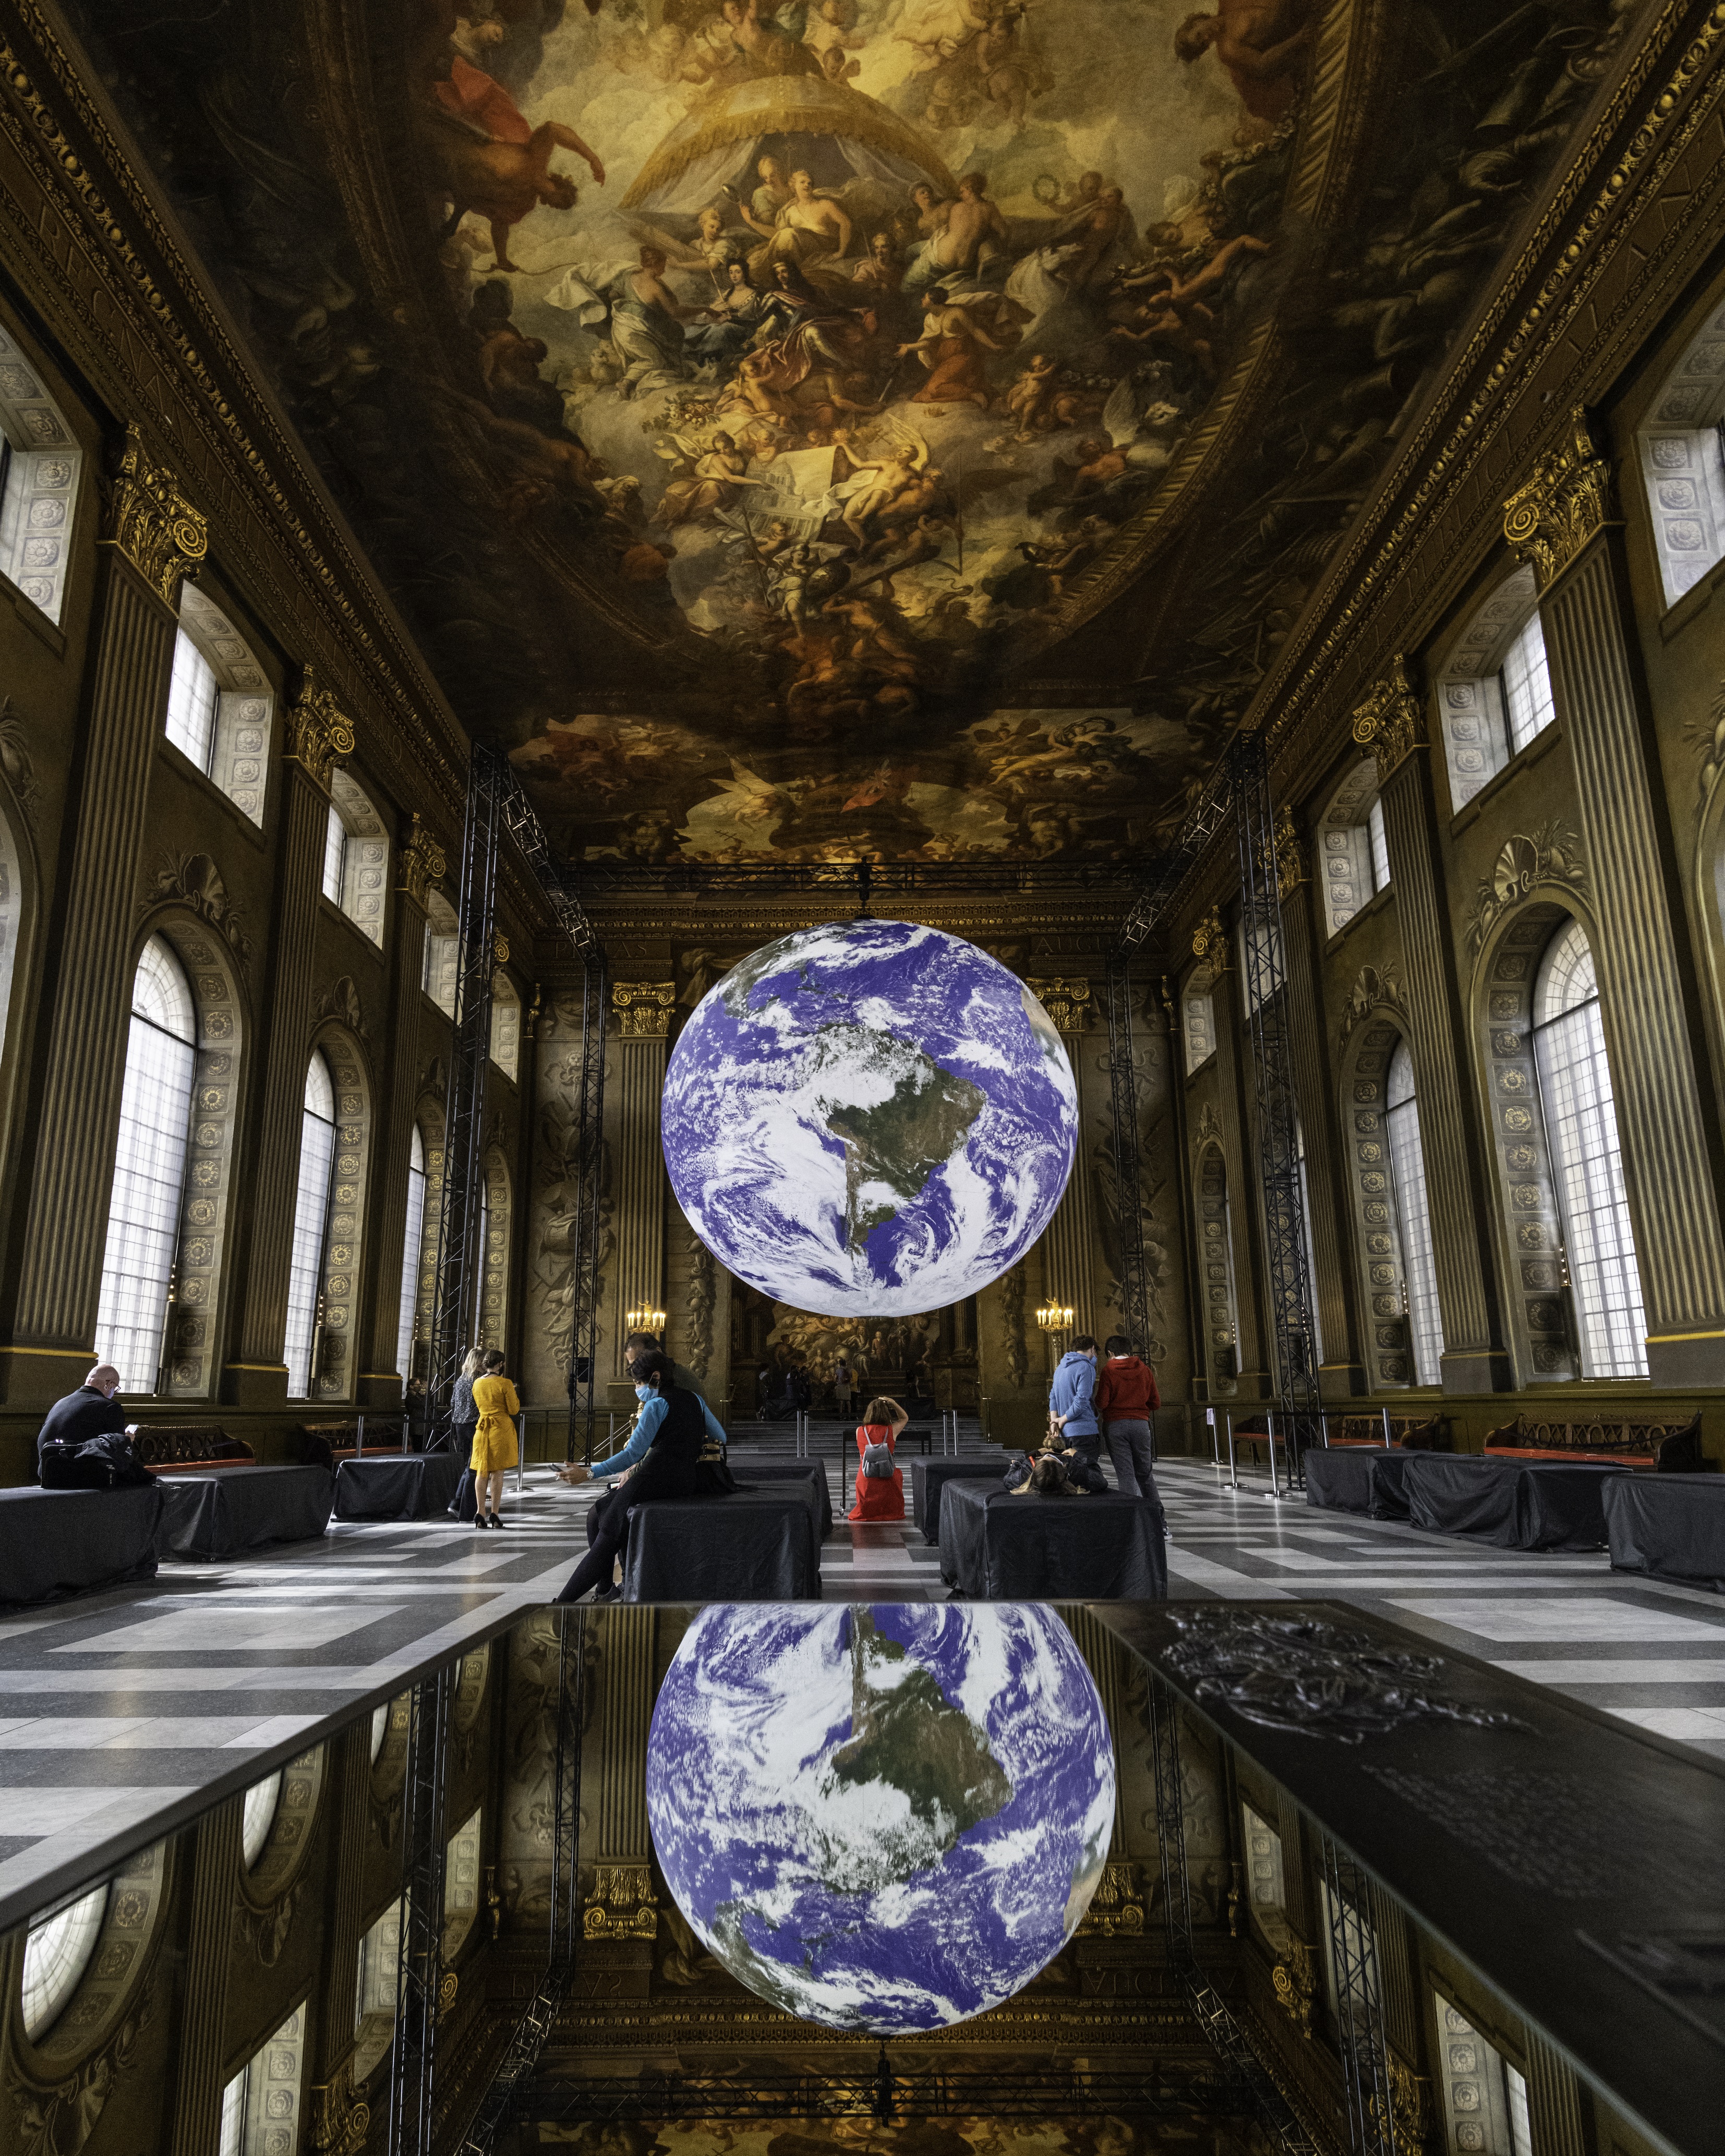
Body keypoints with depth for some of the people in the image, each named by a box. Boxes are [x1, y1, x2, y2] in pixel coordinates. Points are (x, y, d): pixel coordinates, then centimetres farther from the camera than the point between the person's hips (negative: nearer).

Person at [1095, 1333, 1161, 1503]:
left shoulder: (1108, 1371, -3)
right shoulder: (1145, 1370, 7)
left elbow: (1101, 1403, -10)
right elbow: (1156, 1403, 8)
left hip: (1115, 1425, -3)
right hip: (1141, 1424, 3)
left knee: (1125, 1474, 0)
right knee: (1144, 1472, 16)